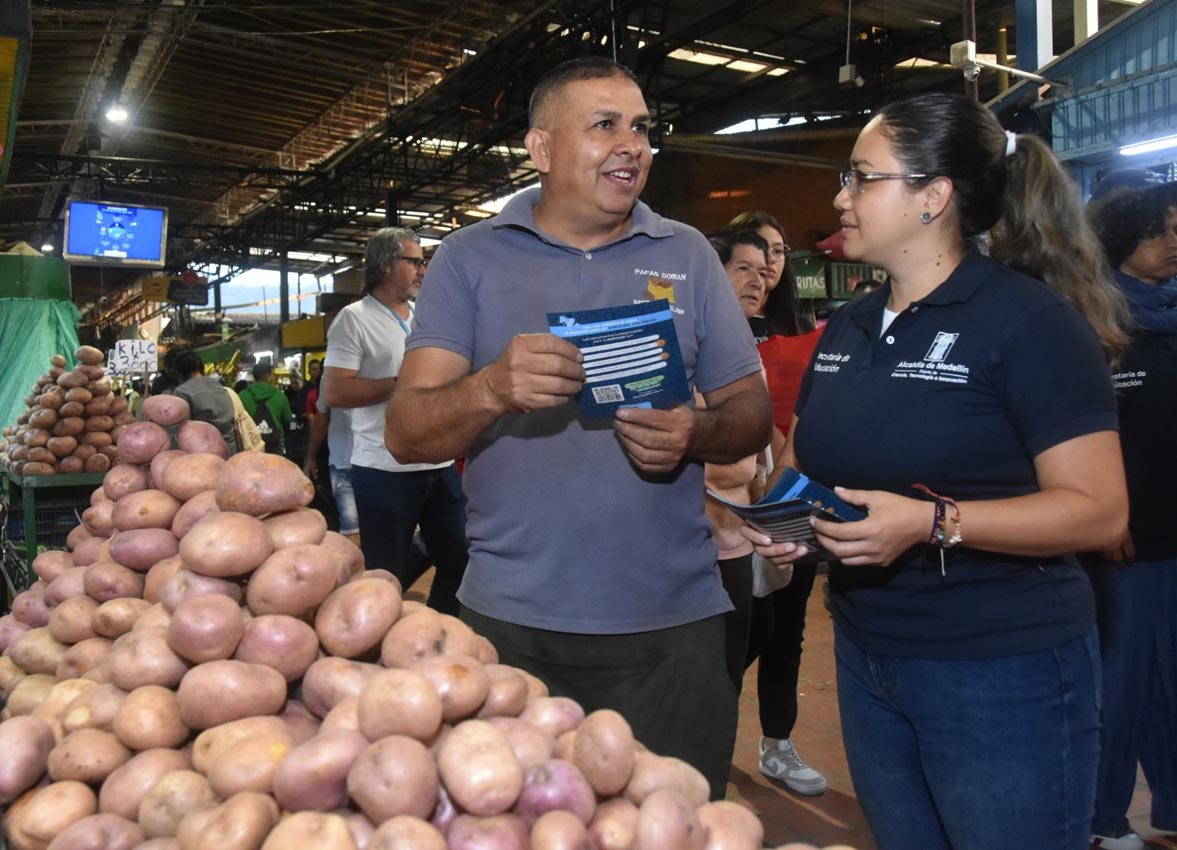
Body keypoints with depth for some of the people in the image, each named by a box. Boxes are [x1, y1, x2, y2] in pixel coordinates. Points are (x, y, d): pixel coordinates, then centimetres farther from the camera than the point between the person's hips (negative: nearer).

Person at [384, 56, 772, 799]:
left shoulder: (688, 255, 8)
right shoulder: (469, 258, 3)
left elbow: (752, 412, 7)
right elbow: (406, 433, -5)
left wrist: (695, 433, -16)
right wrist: (491, 390, -25)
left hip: (673, 625, 2)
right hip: (512, 624, -1)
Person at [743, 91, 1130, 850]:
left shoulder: (1028, 319, -13)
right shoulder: (846, 330, 8)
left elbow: (1099, 510, -17)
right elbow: (803, 463, 18)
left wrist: (932, 523, -28)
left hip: (1005, 674, -6)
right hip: (866, 659, 7)